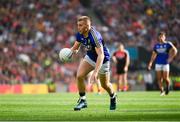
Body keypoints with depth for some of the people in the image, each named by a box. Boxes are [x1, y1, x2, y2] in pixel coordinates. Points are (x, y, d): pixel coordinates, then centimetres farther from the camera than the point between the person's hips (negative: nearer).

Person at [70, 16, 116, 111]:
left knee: (105, 85, 10)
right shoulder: (79, 34, -14)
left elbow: (101, 55, -43)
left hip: (102, 60, -5)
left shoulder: (94, 36, -37)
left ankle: (113, 97, 43)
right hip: (89, 57, 6)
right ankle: (82, 100, -1)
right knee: (79, 76, -16)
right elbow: (76, 47, 5)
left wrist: (95, 72, -50)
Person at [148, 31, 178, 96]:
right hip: (158, 63, 3)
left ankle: (168, 86, 24)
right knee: (159, 78, -2)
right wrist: (150, 63, 8)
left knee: (165, 78, -7)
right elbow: (154, 54, 15)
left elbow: (175, 50, -6)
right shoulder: (156, 45, 10)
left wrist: (171, 58, -14)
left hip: (165, 63, -3)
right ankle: (162, 91, 7)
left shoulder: (168, 44, -2)